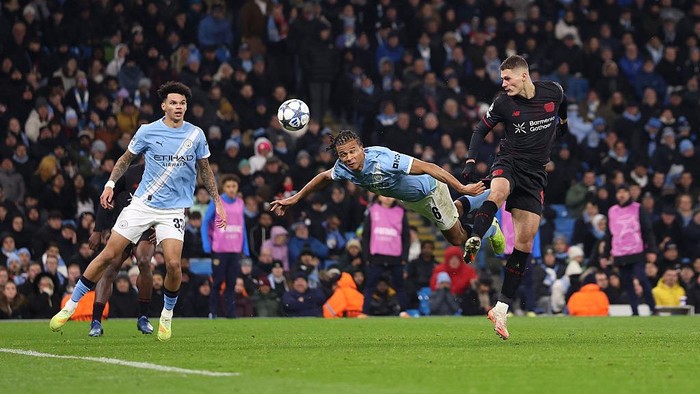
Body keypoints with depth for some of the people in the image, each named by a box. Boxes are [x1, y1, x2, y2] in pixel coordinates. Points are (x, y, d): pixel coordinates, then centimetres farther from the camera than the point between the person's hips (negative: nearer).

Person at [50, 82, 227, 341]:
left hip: (174, 210, 0)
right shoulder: (148, 131, -2)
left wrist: (217, 202, 12)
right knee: (108, 255, -5)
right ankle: (71, 306, 6)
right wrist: (110, 184, 0)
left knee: (173, 264, -17)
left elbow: (205, 169, 14)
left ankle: (167, 315, 9)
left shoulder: (196, 135, 1)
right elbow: (126, 158, 12)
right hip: (142, 204, 0)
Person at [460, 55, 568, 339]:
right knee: (498, 191, -40)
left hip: (535, 174, 2)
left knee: (525, 239, -4)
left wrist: (563, 124, 36)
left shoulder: (553, 91, -3)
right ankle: (473, 243, -60)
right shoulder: (503, 103, -6)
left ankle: (502, 308, -1)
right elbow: (481, 129, 5)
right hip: (509, 163, -2)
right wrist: (471, 161, -7)